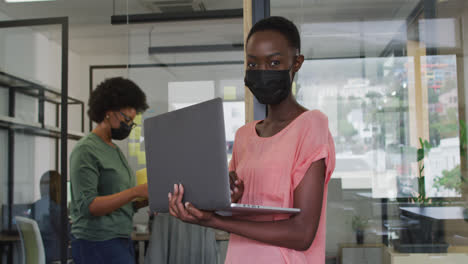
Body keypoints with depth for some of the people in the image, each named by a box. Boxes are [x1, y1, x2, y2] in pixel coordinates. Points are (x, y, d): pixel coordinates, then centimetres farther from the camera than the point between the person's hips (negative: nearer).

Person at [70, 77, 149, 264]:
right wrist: (135, 191, -24)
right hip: (98, 243, -8)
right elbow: (87, 206, -18)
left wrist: (146, 199, 0)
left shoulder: (115, 150, 16)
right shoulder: (86, 150, -10)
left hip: (121, 241, 8)